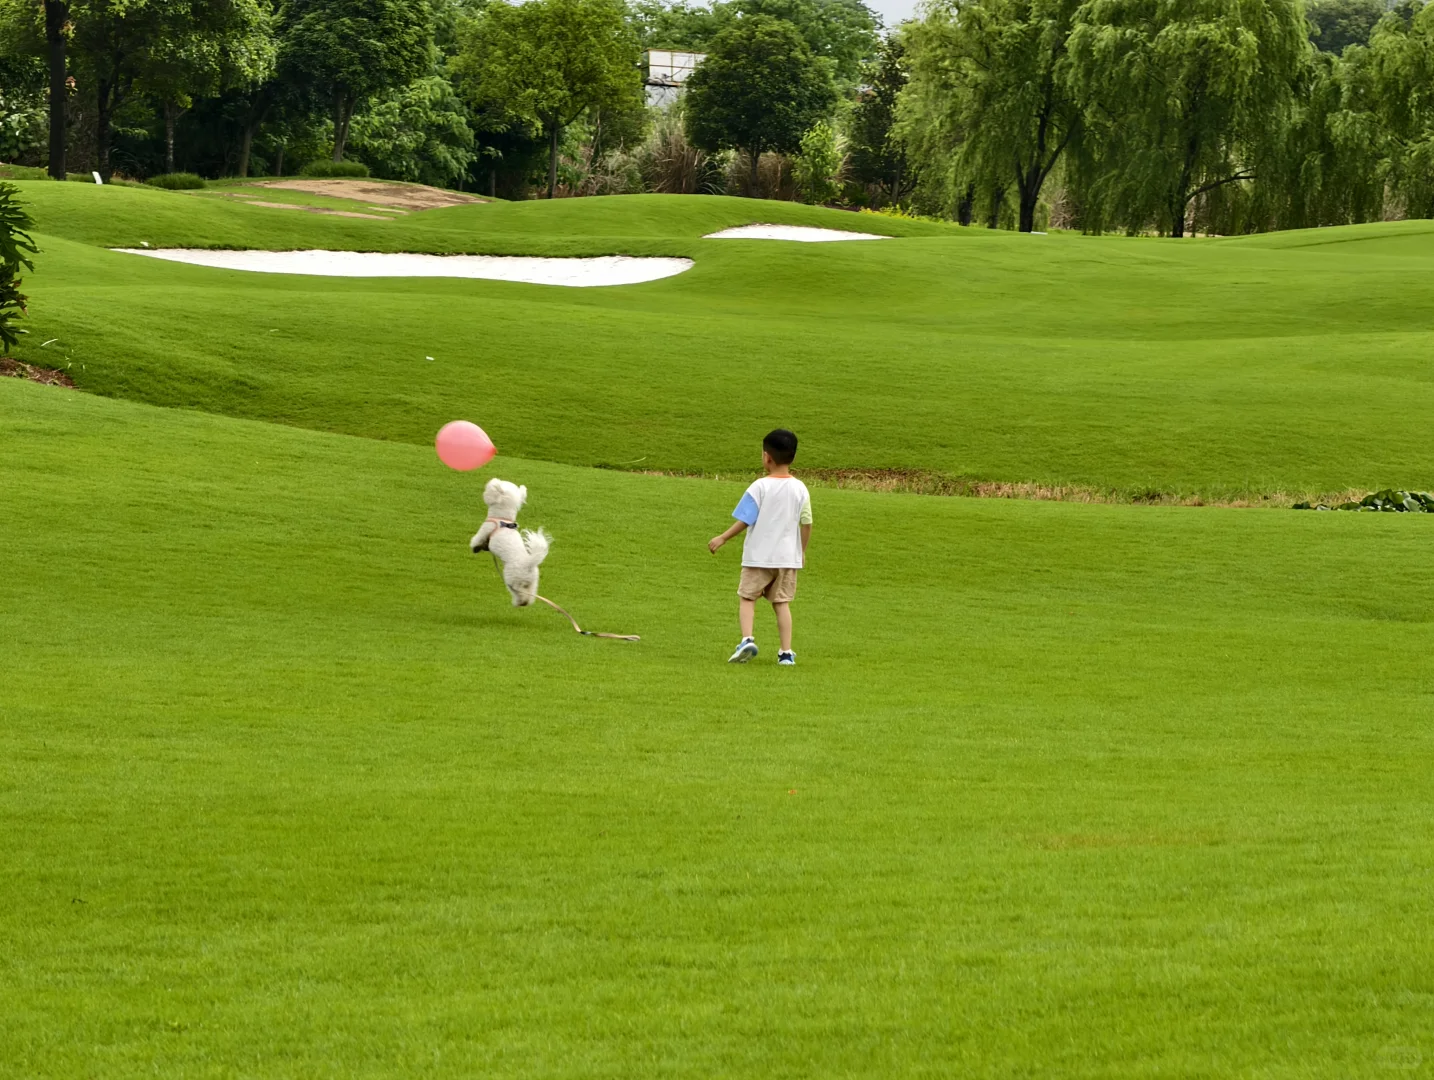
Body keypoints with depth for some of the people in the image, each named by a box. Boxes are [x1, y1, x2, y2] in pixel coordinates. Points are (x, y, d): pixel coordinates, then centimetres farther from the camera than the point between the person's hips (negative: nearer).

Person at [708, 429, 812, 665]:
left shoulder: (760, 487, -12)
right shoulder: (800, 489, 0)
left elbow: (744, 520, -12)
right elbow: (806, 524, 5)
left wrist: (723, 538, 0)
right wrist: (802, 551, 19)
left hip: (759, 556, -4)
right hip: (788, 555, 4)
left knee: (747, 598, 5)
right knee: (782, 602, 9)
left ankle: (747, 639, -16)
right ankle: (786, 652, 4)